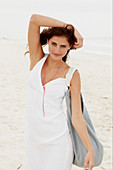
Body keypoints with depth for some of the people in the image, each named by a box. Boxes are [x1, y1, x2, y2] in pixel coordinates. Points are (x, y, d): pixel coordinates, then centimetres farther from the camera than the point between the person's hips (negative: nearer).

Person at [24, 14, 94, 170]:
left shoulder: (72, 75, -6)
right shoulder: (37, 59, 0)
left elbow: (77, 117, -6)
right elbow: (34, 19, -11)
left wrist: (90, 149, -10)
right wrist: (70, 27, -10)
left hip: (58, 140, -3)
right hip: (33, 138, 3)